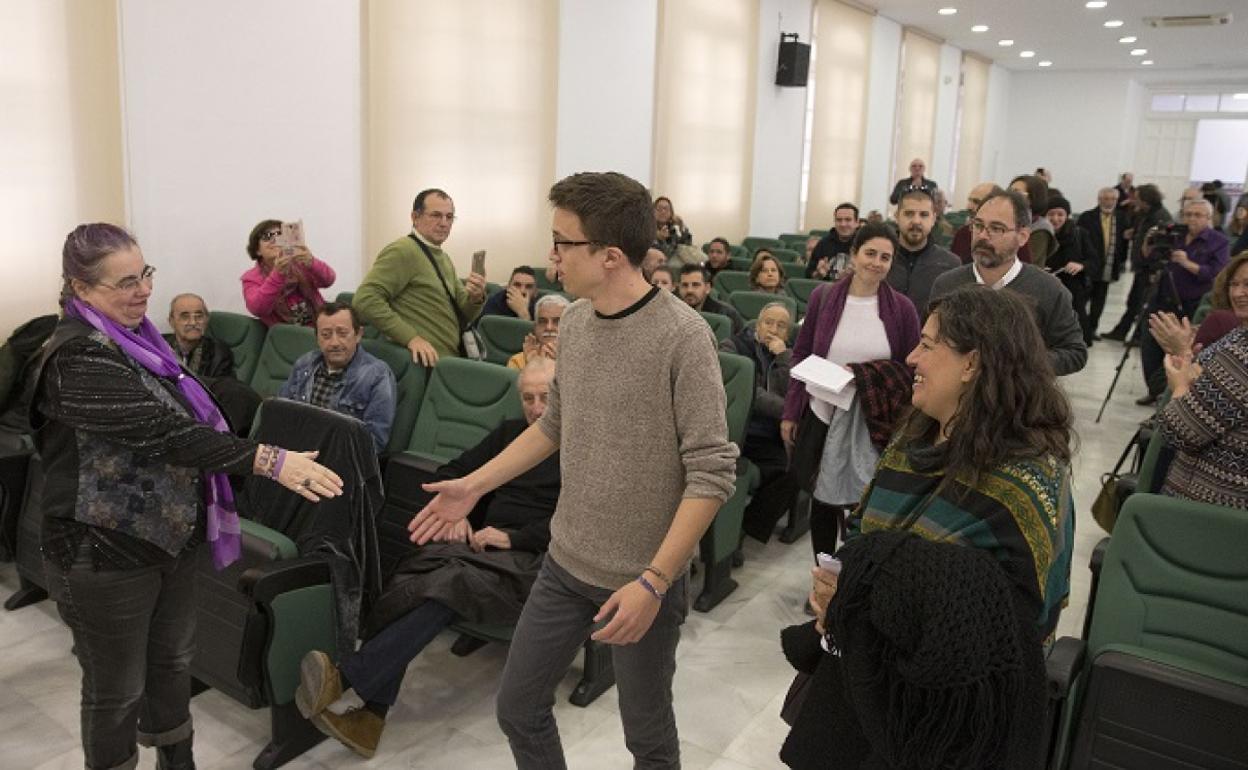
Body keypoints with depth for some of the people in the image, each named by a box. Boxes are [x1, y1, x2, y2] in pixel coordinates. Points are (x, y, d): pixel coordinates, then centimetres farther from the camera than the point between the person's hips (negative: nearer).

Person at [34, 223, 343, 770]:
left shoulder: (133, 335, 6)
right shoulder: (78, 359, -23)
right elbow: (164, 429, -33)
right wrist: (268, 460, -40)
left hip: (169, 536, 9)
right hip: (105, 554, -9)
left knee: (173, 662, 22)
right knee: (116, 691, 9)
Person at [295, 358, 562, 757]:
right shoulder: (509, 432, 23)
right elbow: (453, 472, 26)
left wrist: (514, 537, -15)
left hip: (531, 559, -5)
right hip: (484, 544, 5)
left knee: (447, 584, -34)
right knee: (409, 574, -26)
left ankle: (346, 679, -36)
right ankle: (368, 714, -31)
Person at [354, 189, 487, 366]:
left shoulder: (444, 259, 15)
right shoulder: (402, 251, -11)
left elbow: (462, 314, 15)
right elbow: (365, 300, -21)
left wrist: (475, 298, -6)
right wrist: (411, 338, -23)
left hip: (449, 359, 8)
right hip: (425, 363, -8)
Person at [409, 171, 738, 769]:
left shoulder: (682, 338, -20)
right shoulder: (574, 321, 1)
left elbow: (713, 472, -20)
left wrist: (653, 581, -25)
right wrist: (473, 485, 11)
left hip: (644, 576, -6)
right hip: (565, 563, 6)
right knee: (517, 710, 16)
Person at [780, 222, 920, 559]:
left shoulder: (902, 308, -5)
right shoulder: (823, 297, -2)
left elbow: (912, 369, 2)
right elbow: (801, 355, 4)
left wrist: (868, 375, -14)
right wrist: (790, 413, 3)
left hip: (872, 425, -1)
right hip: (821, 416, 2)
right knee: (822, 500, 14)